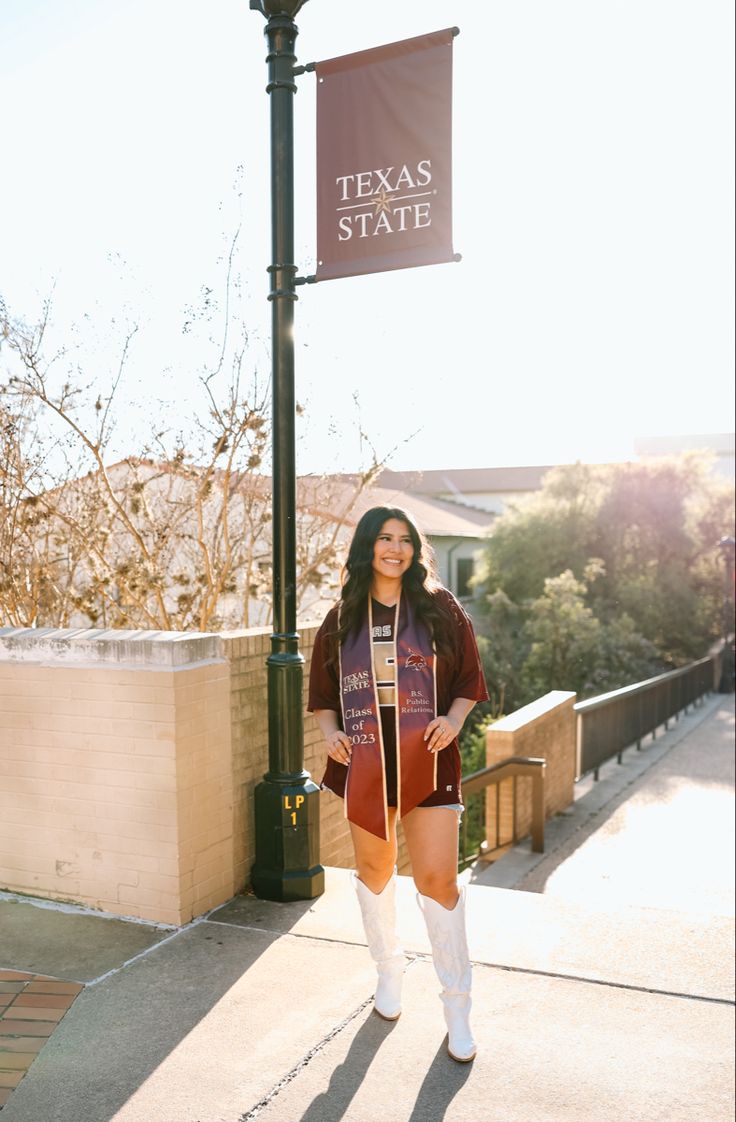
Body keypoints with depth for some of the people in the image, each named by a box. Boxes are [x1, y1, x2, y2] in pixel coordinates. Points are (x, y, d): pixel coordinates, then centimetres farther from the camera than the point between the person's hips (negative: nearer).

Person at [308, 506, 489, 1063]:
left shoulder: (439, 608, 1)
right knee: (374, 869, 15)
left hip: (427, 761, -2)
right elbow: (323, 694, 12)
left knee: (438, 878, -6)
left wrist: (453, 718, -13)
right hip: (364, 762, 3)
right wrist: (329, 731, -6)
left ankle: (457, 1008, 12)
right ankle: (389, 971, 40)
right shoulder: (341, 619, 6)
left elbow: (469, 681, 5)